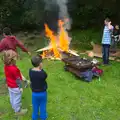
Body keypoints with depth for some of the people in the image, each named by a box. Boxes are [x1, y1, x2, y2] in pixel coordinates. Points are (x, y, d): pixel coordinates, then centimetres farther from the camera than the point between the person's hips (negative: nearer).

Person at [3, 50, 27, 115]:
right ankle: (18, 111, 29)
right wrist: (20, 87, -12)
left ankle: (14, 107, 47)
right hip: (15, 87, -8)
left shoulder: (6, 66, -9)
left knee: (12, 97, 25)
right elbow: (17, 79, -24)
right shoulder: (14, 69, -33)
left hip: (9, 86, 8)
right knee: (17, 99, 11)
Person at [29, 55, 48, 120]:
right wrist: (41, 69, -13)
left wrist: (40, 69, -10)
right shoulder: (42, 73, -29)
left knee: (35, 106, 23)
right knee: (42, 106, 21)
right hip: (42, 93, -3)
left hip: (34, 93, 3)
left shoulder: (30, 71, -16)